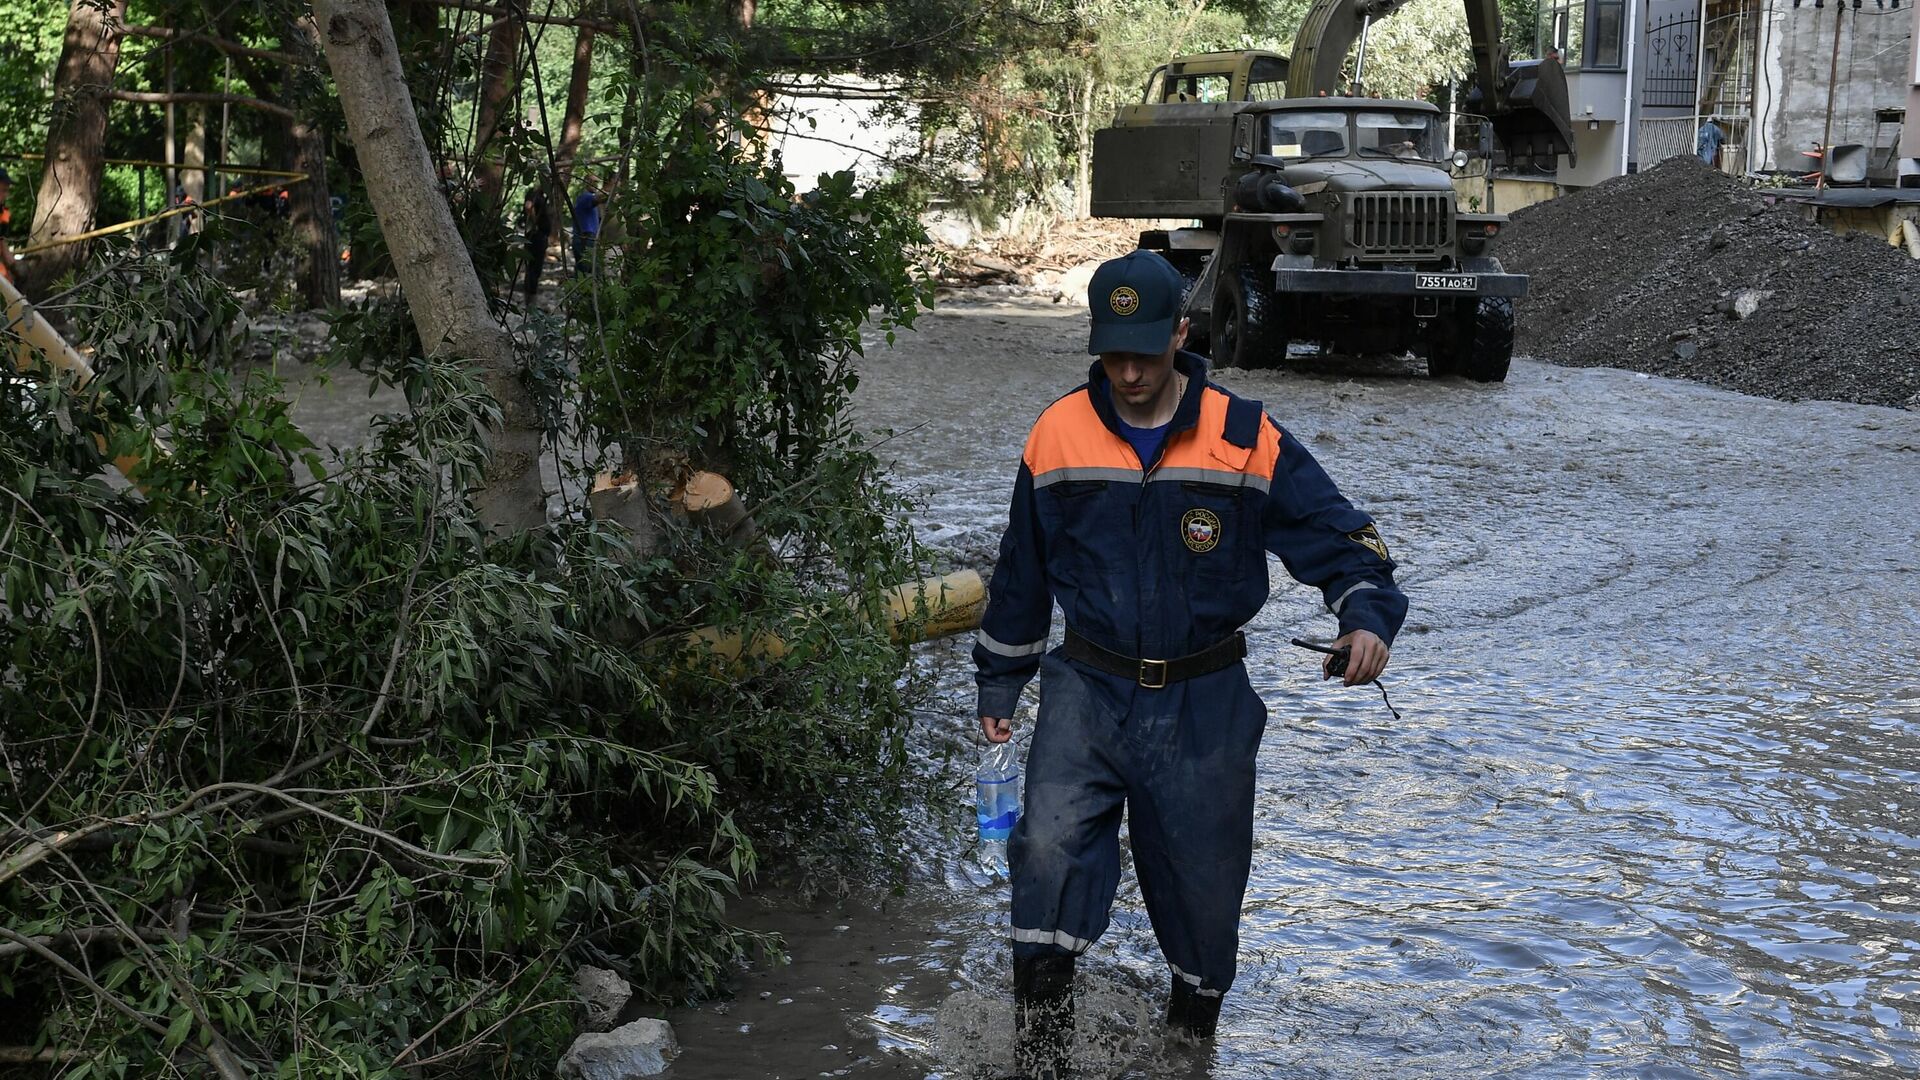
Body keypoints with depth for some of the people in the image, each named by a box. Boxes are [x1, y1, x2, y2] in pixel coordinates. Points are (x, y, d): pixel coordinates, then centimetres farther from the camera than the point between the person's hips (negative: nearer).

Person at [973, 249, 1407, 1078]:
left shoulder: (1245, 437, -6)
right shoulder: (1057, 436, -1)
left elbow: (1337, 536, -3)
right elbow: (1020, 576, 11)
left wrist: (1368, 615, -22)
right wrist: (997, 685, 16)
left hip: (1206, 704, 0)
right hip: (1086, 690, 0)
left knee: (1204, 880, 9)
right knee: (1050, 841, -21)